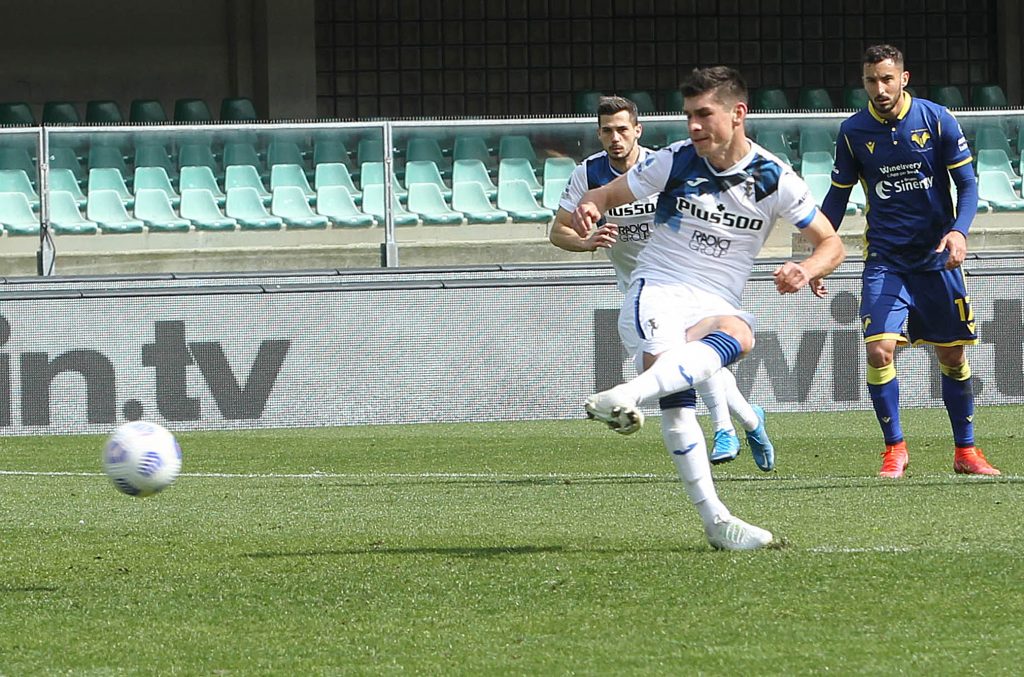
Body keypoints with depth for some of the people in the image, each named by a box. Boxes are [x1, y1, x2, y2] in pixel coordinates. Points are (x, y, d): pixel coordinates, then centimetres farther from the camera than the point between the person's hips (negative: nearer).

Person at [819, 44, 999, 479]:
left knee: (953, 355, 5)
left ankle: (965, 451, 20)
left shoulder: (937, 120, -6)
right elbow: (838, 195, 9)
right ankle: (895, 449, -2)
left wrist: (959, 231, -20)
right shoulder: (853, 132, -2)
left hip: (937, 259, 0)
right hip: (885, 260, 0)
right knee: (879, 350, -16)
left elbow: (967, 183, -2)